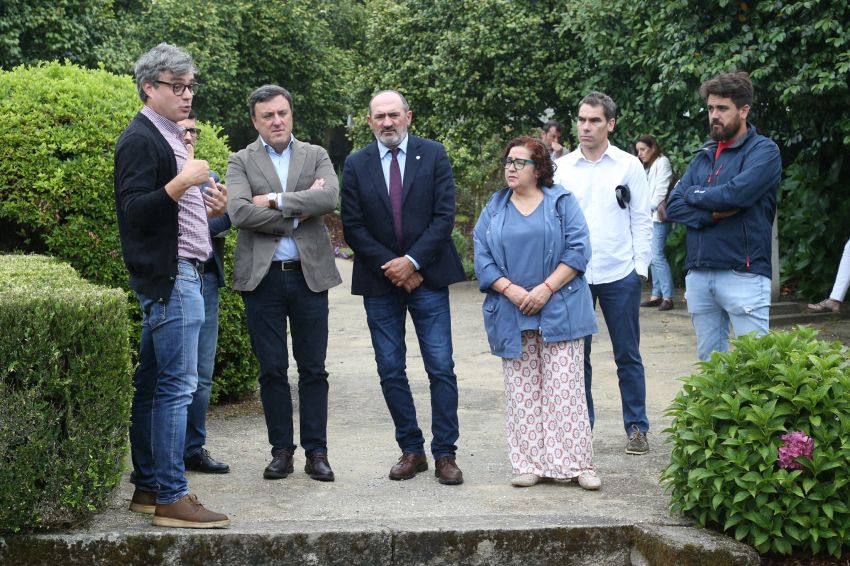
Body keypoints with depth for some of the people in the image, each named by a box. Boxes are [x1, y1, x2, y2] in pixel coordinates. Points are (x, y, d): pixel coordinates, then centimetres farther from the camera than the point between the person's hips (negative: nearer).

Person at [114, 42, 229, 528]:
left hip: (183, 273, 10)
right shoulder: (141, 140, -11)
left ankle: (147, 487, 17)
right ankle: (172, 497, -8)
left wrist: (207, 208, 10)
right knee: (177, 384, -11)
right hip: (169, 277, -10)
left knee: (153, 384, 12)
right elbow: (133, 210, -19)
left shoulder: (170, 138, 19)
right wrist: (181, 184, -28)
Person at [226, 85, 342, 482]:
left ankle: (316, 451, 11)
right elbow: (239, 212, -12)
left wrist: (275, 200, -14)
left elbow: (329, 197, -11)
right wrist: (297, 213, -11)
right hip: (262, 277, -1)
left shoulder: (315, 156, 9)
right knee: (272, 369, 4)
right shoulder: (241, 162, 4)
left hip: (309, 274, 1)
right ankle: (281, 450, 13)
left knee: (313, 370, 4)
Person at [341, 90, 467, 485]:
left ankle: (444, 454, 3)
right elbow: (353, 228, 1)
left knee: (441, 368, -3)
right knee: (390, 372, 5)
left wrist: (412, 261, -13)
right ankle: (411, 450, 15)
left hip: (427, 277, -1)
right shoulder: (356, 165, 4)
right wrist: (390, 267, -8)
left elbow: (444, 215, -5)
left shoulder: (433, 155, 1)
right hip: (379, 281, 2)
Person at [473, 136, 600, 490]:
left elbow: (578, 250, -4)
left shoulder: (562, 203, 5)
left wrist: (545, 289, -14)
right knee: (522, 393, 3)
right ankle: (531, 464, 8)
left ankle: (577, 463, -2)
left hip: (559, 311, -3)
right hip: (512, 316, 3)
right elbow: (482, 260, 5)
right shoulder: (493, 211, 13)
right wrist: (512, 291, -11)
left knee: (564, 389, -5)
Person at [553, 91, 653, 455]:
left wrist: (641, 267, -3)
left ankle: (636, 428, 14)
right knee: (576, 355, 6)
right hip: (573, 275, 1)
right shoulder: (562, 168, 5)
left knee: (628, 356, 5)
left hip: (620, 275, -1)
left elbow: (641, 220, 4)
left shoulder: (629, 166, 2)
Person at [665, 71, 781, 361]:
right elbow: (673, 206, 6)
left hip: (743, 274, -6)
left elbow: (735, 193, -19)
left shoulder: (763, 151, -4)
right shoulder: (703, 156, 15)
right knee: (709, 362, 12)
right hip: (698, 275, 6)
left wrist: (694, 194, -1)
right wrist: (712, 214, -11)